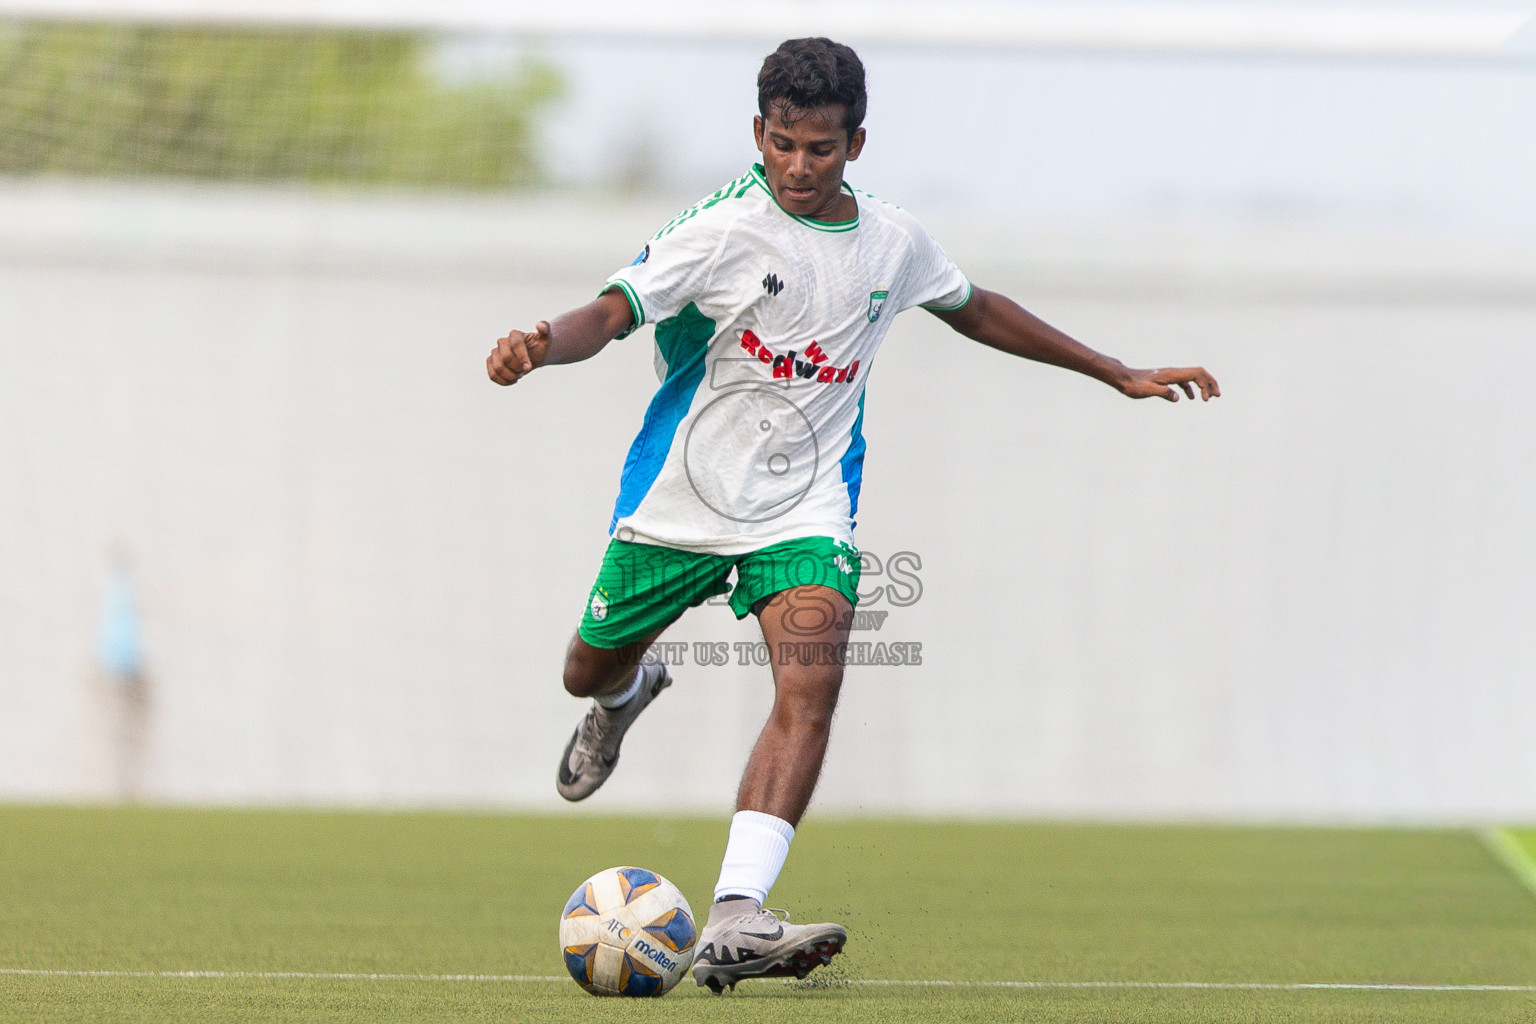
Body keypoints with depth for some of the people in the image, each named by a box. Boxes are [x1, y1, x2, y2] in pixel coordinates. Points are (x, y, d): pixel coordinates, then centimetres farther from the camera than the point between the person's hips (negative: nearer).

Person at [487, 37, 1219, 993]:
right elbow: (613, 312, -22)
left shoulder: (895, 243, 2)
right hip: (680, 495, -1)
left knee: (812, 686, -23)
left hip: (805, 511, 2)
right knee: (589, 671, 14)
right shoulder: (722, 230, -13)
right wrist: (542, 345, -46)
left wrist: (1120, 374, 24)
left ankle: (733, 922, -33)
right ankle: (630, 692, 56)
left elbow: (976, 309, 21)